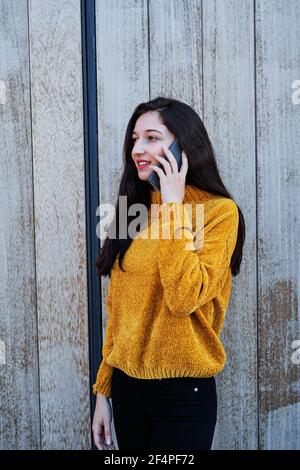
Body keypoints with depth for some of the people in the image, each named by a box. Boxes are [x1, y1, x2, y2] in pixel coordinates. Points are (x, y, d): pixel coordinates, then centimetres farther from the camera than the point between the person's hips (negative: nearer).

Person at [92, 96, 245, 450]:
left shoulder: (219, 211, -11)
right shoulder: (137, 210, 7)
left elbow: (184, 297, -26)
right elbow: (117, 310, 10)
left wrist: (173, 205, -20)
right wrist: (103, 389, 11)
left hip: (182, 393, -5)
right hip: (126, 385, 6)